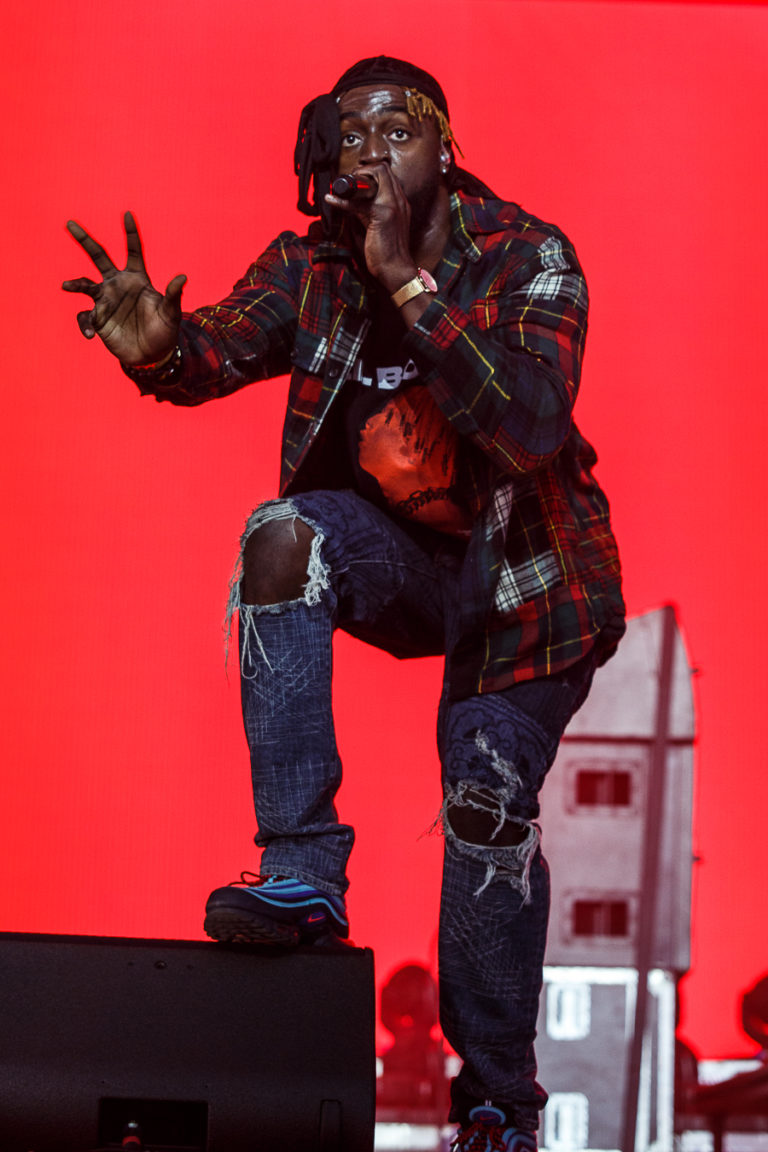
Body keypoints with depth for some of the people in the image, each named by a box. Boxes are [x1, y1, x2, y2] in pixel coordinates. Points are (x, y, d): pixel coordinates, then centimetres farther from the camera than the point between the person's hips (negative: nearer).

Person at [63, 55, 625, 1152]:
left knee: (488, 802, -11)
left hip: (522, 580, -3)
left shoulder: (524, 259, -19)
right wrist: (162, 347, -44)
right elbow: (225, 347, -20)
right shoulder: (312, 267, -6)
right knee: (284, 535, -27)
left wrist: (409, 285, -42)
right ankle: (302, 873, -26)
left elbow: (530, 426, -34)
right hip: (398, 558, 3)